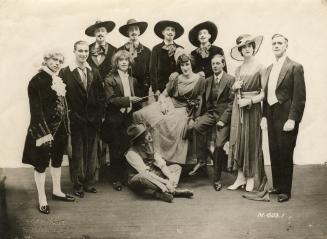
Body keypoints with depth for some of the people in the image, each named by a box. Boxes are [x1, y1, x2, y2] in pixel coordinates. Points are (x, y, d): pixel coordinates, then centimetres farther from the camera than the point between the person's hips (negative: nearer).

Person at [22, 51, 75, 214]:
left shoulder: (59, 81, 10)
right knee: (41, 164, 3)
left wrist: (66, 128, 8)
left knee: (57, 161, 19)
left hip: (60, 129, 8)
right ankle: (42, 199, 13)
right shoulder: (37, 81, -13)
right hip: (44, 129, -8)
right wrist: (43, 133, -22)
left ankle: (56, 191, 35)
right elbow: (36, 109, -18)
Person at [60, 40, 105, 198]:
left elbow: (101, 97, 8)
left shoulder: (94, 73, 9)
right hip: (75, 120, -4)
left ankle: (90, 182, 24)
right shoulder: (65, 73, -4)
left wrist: (98, 116, -1)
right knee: (77, 153, 5)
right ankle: (78, 185, 17)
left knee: (92, 152, 11)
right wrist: (69, 116, -11)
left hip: (93, 120, 4)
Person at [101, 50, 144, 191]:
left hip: (129, 119, 4)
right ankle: (116, 179, 13)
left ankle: (126, 178, 16)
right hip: (115, 121, -4)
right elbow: (110, 100, -14)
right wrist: (127, 100, -20)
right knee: (116, 151, 2)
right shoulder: (109, 80, -4)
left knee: (128, 150, 2)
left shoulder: (133, 80, 15)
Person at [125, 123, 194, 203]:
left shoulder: (150, 145, 1)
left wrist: (170, 178, -20)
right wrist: (164, 181, -31)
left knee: (176, 167, -2)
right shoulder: (131, 153, -20)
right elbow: (145, 173, -27)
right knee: (143, 176, -41)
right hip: (138, 181, -8)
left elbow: (161, 164, -4)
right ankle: (174, 190, -38)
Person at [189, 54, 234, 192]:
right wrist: (200, 115, 2)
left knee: (219, 145, -14)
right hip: (210, 113, 4)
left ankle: (216, 179, 3)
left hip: (223, 115, -4)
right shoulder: (208, 81, 14)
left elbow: (232, 102, -8)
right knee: (197, 126, -28)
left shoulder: (230, 80, -4)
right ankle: (202, 159, -14)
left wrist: (223, 119, -16)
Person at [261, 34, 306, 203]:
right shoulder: (269, 69, 13)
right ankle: (277, 186, 25)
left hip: (286, 117, -6)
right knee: (274, 153, 12)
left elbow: (299, 97, -12)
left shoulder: (295, 67, -7)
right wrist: (264, 115, 8)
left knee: (285, 154, 0)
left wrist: (292, 119, -17)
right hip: (272, 117, 6)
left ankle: (285, 190, 13)